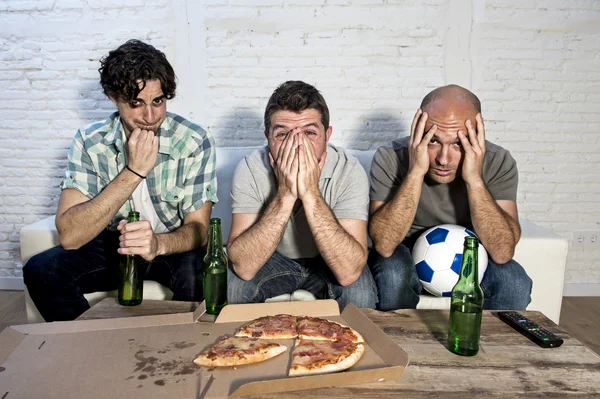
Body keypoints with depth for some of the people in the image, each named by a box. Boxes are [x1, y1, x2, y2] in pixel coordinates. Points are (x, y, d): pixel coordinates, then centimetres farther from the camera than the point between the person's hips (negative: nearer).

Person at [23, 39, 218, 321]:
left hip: (173, 245, -2)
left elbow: (197, 228, -16)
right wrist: (133, 171, -31)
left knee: (197, 271, -33)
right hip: (112, 245, 2)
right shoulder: (90, 142, -13)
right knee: (40, 271, -21)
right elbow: (68, 236, -22)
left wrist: (159, 243, -40)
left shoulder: (195, 142, -17)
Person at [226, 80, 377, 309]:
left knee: (360, 293, -30)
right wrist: (285, 194, -39)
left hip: (327, 262, 0)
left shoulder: (349, 171, -26)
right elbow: (243, 267, -31)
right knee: (229, 284, -27)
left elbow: (348, 273, -35)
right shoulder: (250, 169, -23)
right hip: (272, 260, 1)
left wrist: (310, 193, -41)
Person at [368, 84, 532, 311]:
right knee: (392, 273, -32)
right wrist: (416, 172, -37)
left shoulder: (498, 163, -17)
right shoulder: (390, 159, -22)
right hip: (406, 258, -1)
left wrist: (474, 179, -35)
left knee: (515, 283, -24)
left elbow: (502, 253, -25)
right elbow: (384, 245, -31)